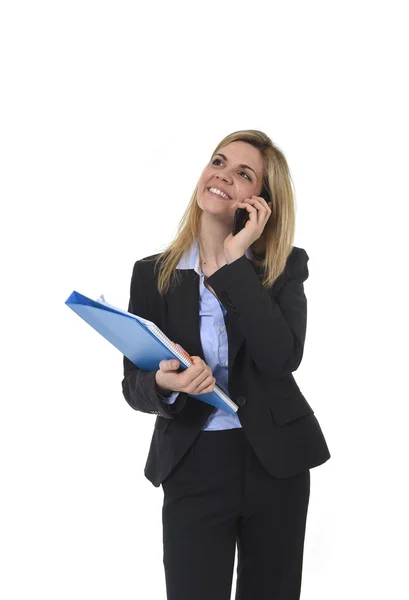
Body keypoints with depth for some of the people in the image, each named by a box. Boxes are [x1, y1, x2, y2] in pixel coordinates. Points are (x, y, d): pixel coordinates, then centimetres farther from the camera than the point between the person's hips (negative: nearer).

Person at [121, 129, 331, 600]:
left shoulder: (285, 267, -2)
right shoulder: (153, 274, -1)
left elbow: (282, 358, -20)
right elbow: (133, 386, -1)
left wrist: (235, 262, -17)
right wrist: (165, 384, -25)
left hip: (274, 462, 1)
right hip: (191, 470, 0)